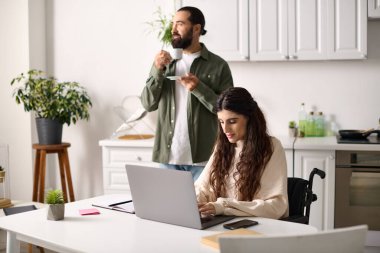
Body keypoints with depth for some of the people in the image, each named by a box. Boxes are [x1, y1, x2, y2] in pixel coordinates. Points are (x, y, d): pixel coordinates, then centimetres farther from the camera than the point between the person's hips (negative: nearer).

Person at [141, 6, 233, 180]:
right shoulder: (164, 62, 9)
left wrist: (199, 89, -19)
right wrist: (157, 71, -10)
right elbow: (148, 104, 4)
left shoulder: (218, 65, -3)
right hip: (168, 156, 3)